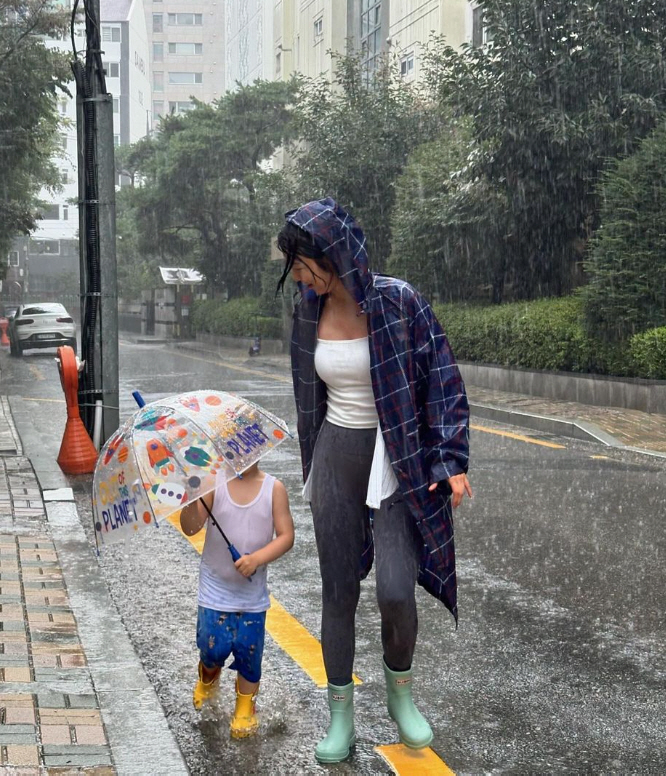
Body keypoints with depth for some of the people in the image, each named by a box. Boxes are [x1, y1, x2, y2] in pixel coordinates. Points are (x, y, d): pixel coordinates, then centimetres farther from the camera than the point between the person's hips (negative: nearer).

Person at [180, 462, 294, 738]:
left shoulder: (274, 488, -5)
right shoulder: (213, 483, -8)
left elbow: (286, 536, -8)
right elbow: (190, 527, -15)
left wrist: (257, 558, -22)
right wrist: (192, 499, -35)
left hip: (252, 593, 1)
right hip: (215, 588, -1)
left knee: (249, 650, 4)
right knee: (213, 648, -1)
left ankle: (245, 705, 28)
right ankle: (208, 675, 36)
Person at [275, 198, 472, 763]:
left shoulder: (398, 301, -15)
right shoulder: (310, 309, 0)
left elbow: (443, 378, -10)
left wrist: (452, 460, -14)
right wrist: (309, 467, 20)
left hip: (398, 458, -4)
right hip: (334, 456, 4)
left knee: (396, 591, -12)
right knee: (338, 590, 7)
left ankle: (401, 693, 19)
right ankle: (341, 716, 21)